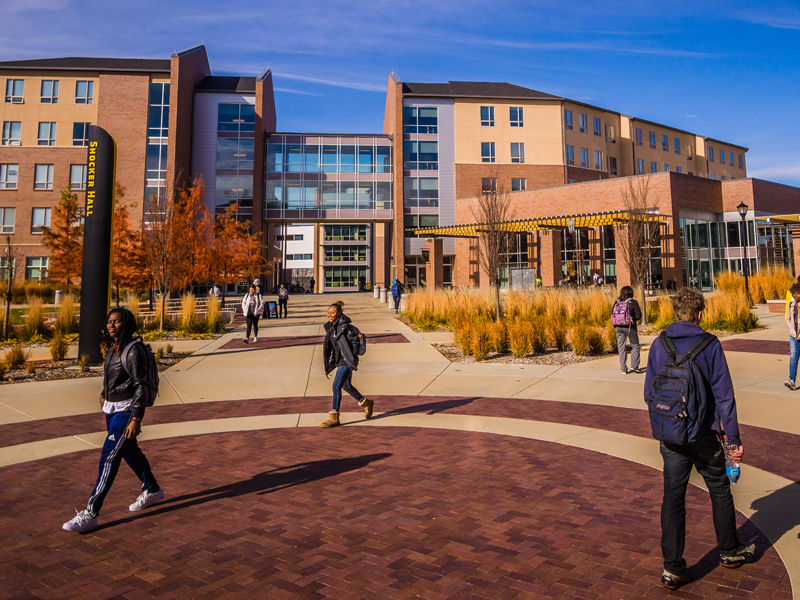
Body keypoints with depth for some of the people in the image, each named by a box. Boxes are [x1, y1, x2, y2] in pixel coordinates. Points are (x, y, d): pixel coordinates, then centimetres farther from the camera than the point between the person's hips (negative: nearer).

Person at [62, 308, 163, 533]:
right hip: (111, 408, 9)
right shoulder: (112, 348, 6)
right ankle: (152, 490, 37)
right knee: (130, 452, 20)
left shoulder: (133, 351, -19)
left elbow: (141, 387, -20)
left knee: (108, 459, -7)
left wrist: (136, 419, -23)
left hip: (126, 410, -9)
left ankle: (90, 514, 1)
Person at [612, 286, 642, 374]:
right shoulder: (633, 302, -5)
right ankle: (634, 366, 3)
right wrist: (632, 318, 10)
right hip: (630, 327, -3)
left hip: (618, 327, 3)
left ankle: (623, 369, 6)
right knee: (635, 346, 11)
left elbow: (613, 315, 7)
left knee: (621, 348, 7)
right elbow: (638, 315, -6)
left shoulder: (617, 302, 5)